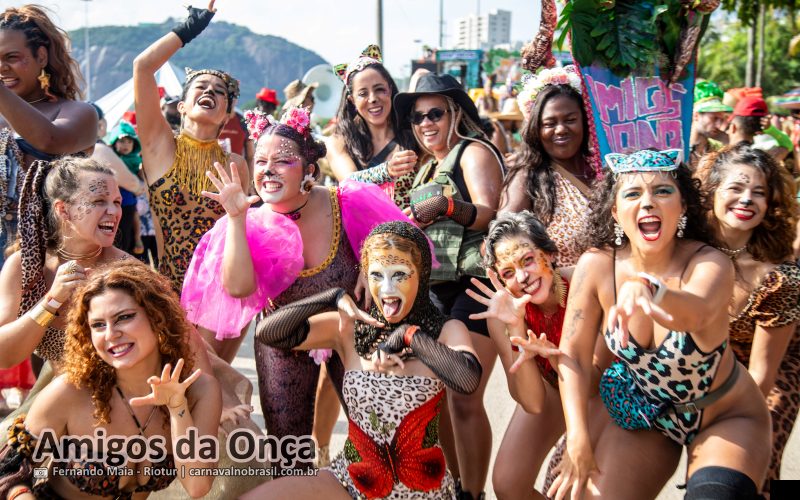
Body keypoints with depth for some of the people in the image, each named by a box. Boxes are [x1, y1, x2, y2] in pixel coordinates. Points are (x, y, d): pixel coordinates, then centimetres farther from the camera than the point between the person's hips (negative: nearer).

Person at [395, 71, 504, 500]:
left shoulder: (474, 151, -2)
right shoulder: (428, 166, 22)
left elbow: (489, 214, -17)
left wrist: (445, 204, -32)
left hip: (473, 286, -8)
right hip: (436, 288, 8)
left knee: (464, 399, -11)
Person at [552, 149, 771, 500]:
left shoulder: (710, 264, -26)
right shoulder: (596, 266, -18)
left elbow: (696, 314, -50)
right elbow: (573, 355, -13)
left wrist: (644, 287, -71)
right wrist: (578, 440, -22)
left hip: (726, 418, -2)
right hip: (643, 415, 3)